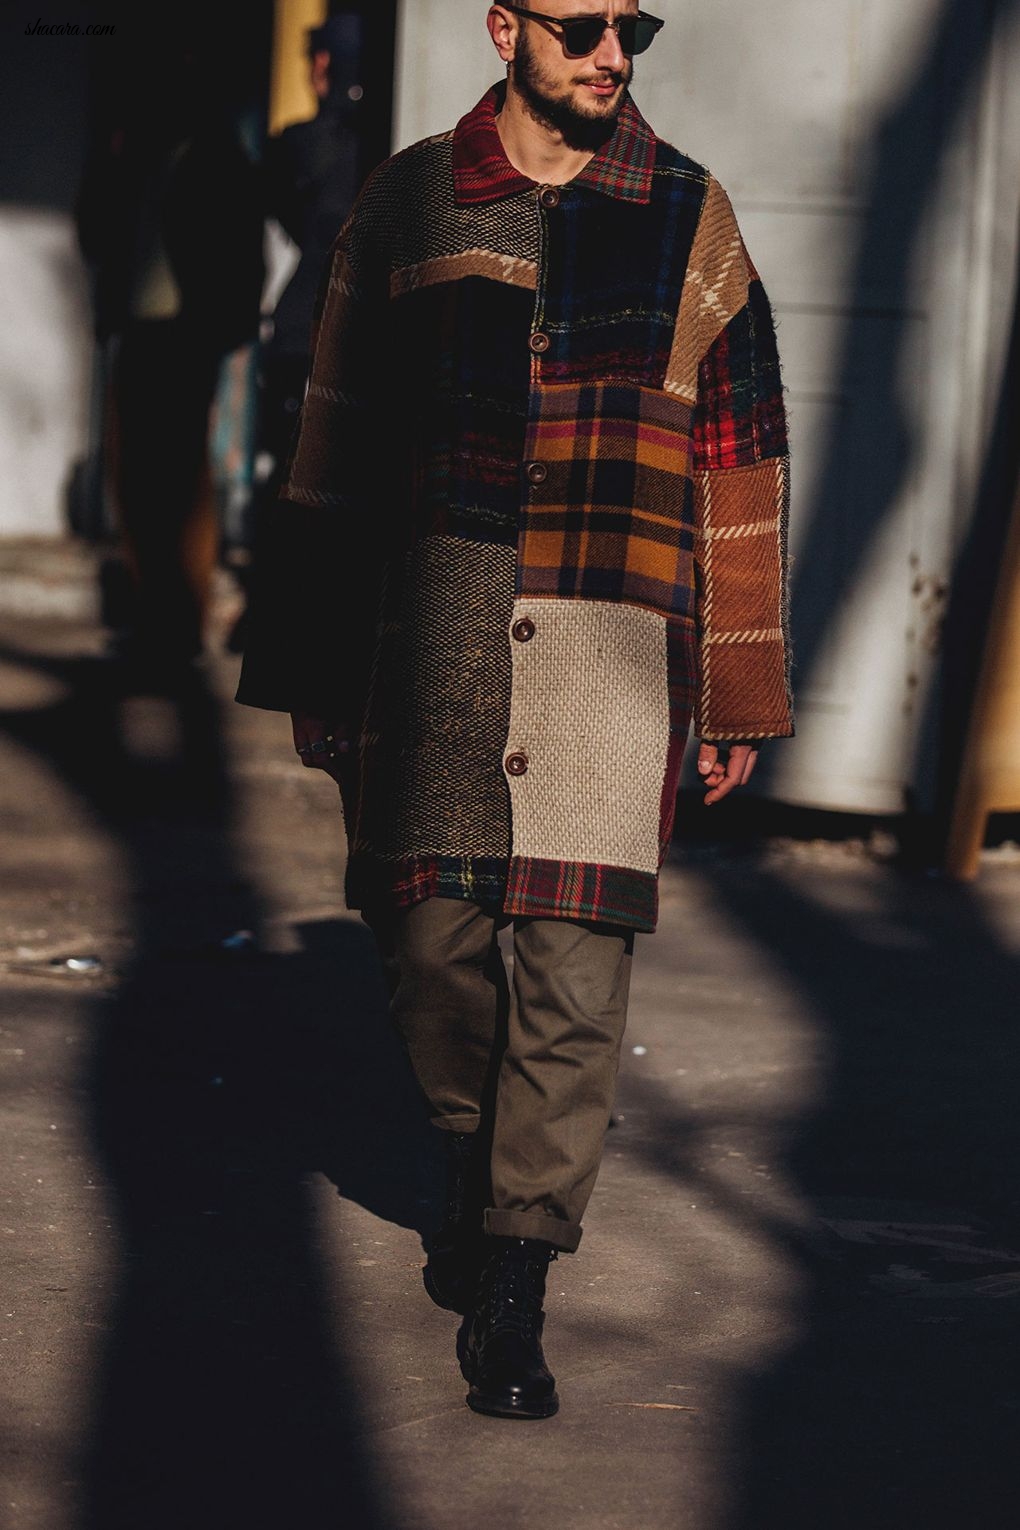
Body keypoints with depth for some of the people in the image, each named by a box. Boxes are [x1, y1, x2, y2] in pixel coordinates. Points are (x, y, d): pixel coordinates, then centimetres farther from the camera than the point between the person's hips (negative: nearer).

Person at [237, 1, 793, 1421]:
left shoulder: (690, 222, 7)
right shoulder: (405, 206, 9)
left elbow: (741, 468, 10)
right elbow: (338, 452, 12)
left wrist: (740, 692, 8)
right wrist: (311, 670, 10)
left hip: (615, 642, -1)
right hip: (430, 640, 1)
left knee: (576, 974, -6)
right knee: (429, 940, 5)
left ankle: (515, 1284, 2)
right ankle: (481, 1166, 33)